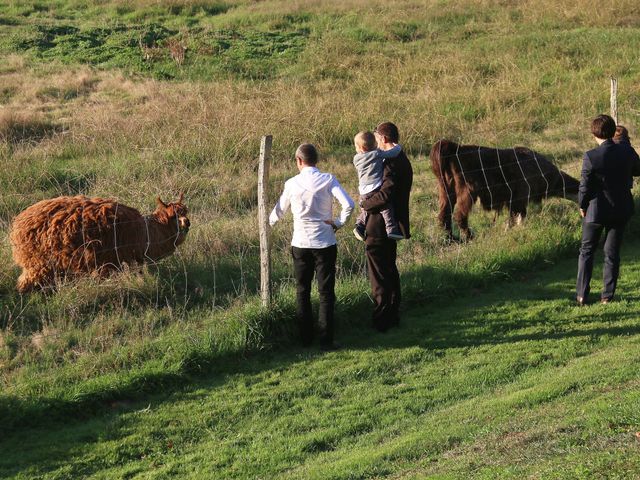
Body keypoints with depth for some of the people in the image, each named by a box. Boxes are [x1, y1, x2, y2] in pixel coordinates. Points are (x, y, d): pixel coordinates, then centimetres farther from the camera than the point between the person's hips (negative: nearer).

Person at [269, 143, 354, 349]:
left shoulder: (291, 184, -3)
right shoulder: (328, 180, -8)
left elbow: (279, 211, 12)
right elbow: (348, 205, -19)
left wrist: (269, 222, 33)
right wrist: (338, 223, -2)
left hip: (300, 244, 1)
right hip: (325, 244, -1)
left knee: (302, 292, 14)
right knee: (326, 293, 4)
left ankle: (306, 338, 17)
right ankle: (326, 340, 0)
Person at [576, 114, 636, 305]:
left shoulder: (591, 157, -20)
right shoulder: (626, 152, -8)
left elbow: (585, 187, -13)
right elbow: (630, 176, 7)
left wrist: (582, 206, 2)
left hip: (596, 210, -3)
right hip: (621, 209, 3)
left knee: (587, 251, 12)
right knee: (612, 253, 12)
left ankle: (582, 294, 9)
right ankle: (608, 295, 14)